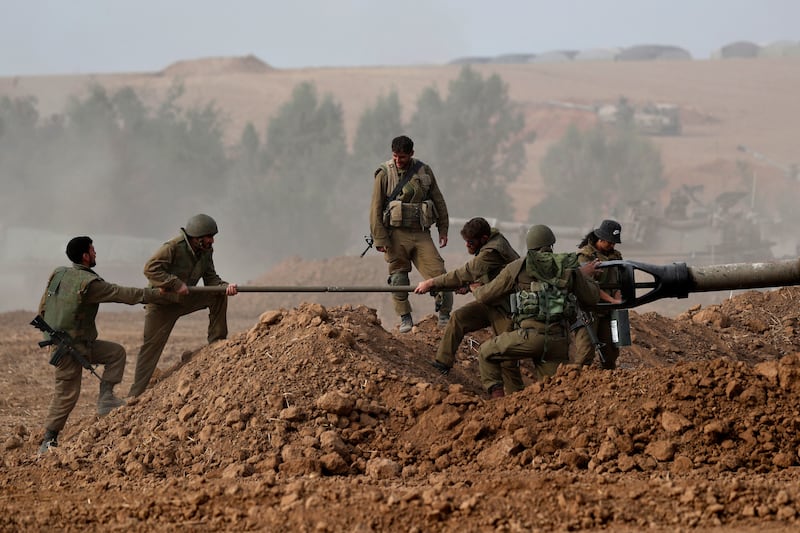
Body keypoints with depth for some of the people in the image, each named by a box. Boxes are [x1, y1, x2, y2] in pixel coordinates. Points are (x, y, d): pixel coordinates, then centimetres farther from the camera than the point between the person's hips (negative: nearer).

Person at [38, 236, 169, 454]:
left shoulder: (58, 274, 3)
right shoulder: (89, 283, -19)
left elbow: (43, 308, 10)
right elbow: (124, 294, -15)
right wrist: (157, 294, -6)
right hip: (73, 346, -8)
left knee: (116, 353, 11)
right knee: (67, 393, 0)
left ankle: (106, 397, 8)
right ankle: (49, 441, 4)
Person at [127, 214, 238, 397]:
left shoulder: (206, 251, -2)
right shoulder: (173, 247, -25)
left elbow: (210, 279, -2)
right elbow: (150, 268, -30)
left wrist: (225, 286, -23)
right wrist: (176, 284, -33)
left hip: (184, 300, 6)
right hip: (161, 304, -6)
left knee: (219, 296, -7)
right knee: (151, 348, -7)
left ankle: (217, 344, 2)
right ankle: (135, 394, -2)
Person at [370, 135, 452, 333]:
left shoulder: (424, 171, 7)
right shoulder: (384, 174, -2)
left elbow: (438, 201, 15)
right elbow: (376, 209, -2)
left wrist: (443, 230, 11)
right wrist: (380, 239, -7)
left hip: (421, 233, 2)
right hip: (396, 234, -2)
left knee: (438, 273, -6)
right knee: (398, 278, 2)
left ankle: (444, 316, 6)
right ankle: (405, 318, 15)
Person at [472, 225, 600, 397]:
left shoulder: (517, 268, 7)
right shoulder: (569, 268, 12)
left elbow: (485, 296, 16)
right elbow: (591, 298, 20)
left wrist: (476, 290, 40)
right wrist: (585, 276, 39)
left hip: (529, 335, -3)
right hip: (559, 342, 3)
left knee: (486, 353, 19)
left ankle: (497, 396, 5)